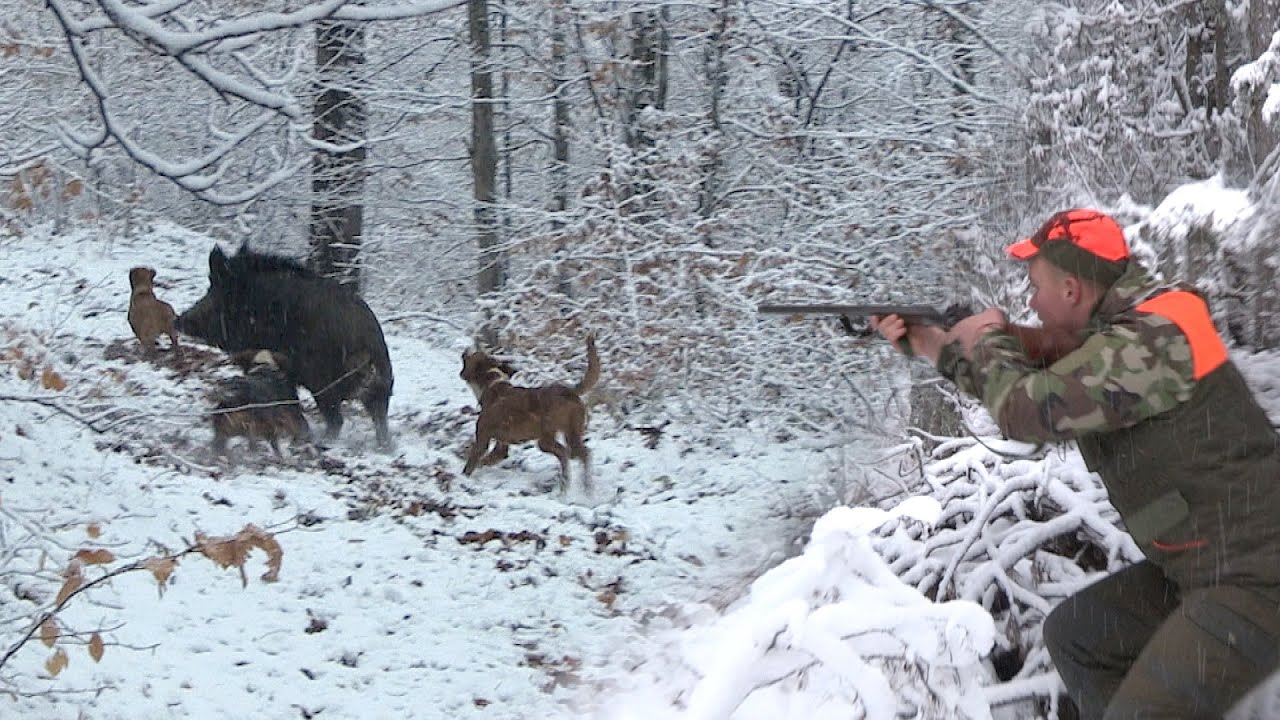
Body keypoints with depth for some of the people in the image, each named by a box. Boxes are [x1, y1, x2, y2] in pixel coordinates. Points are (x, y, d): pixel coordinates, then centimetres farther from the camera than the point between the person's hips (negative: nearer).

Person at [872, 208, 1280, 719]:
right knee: (1073, 634, 21)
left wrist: (990, 341, 1)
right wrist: (926, 341, 22)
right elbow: (1031, 383, 21)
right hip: (1201, 567, 11)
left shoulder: (1151, 341, -22)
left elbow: (1023, 411, -19)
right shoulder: (1108, 334, 9)